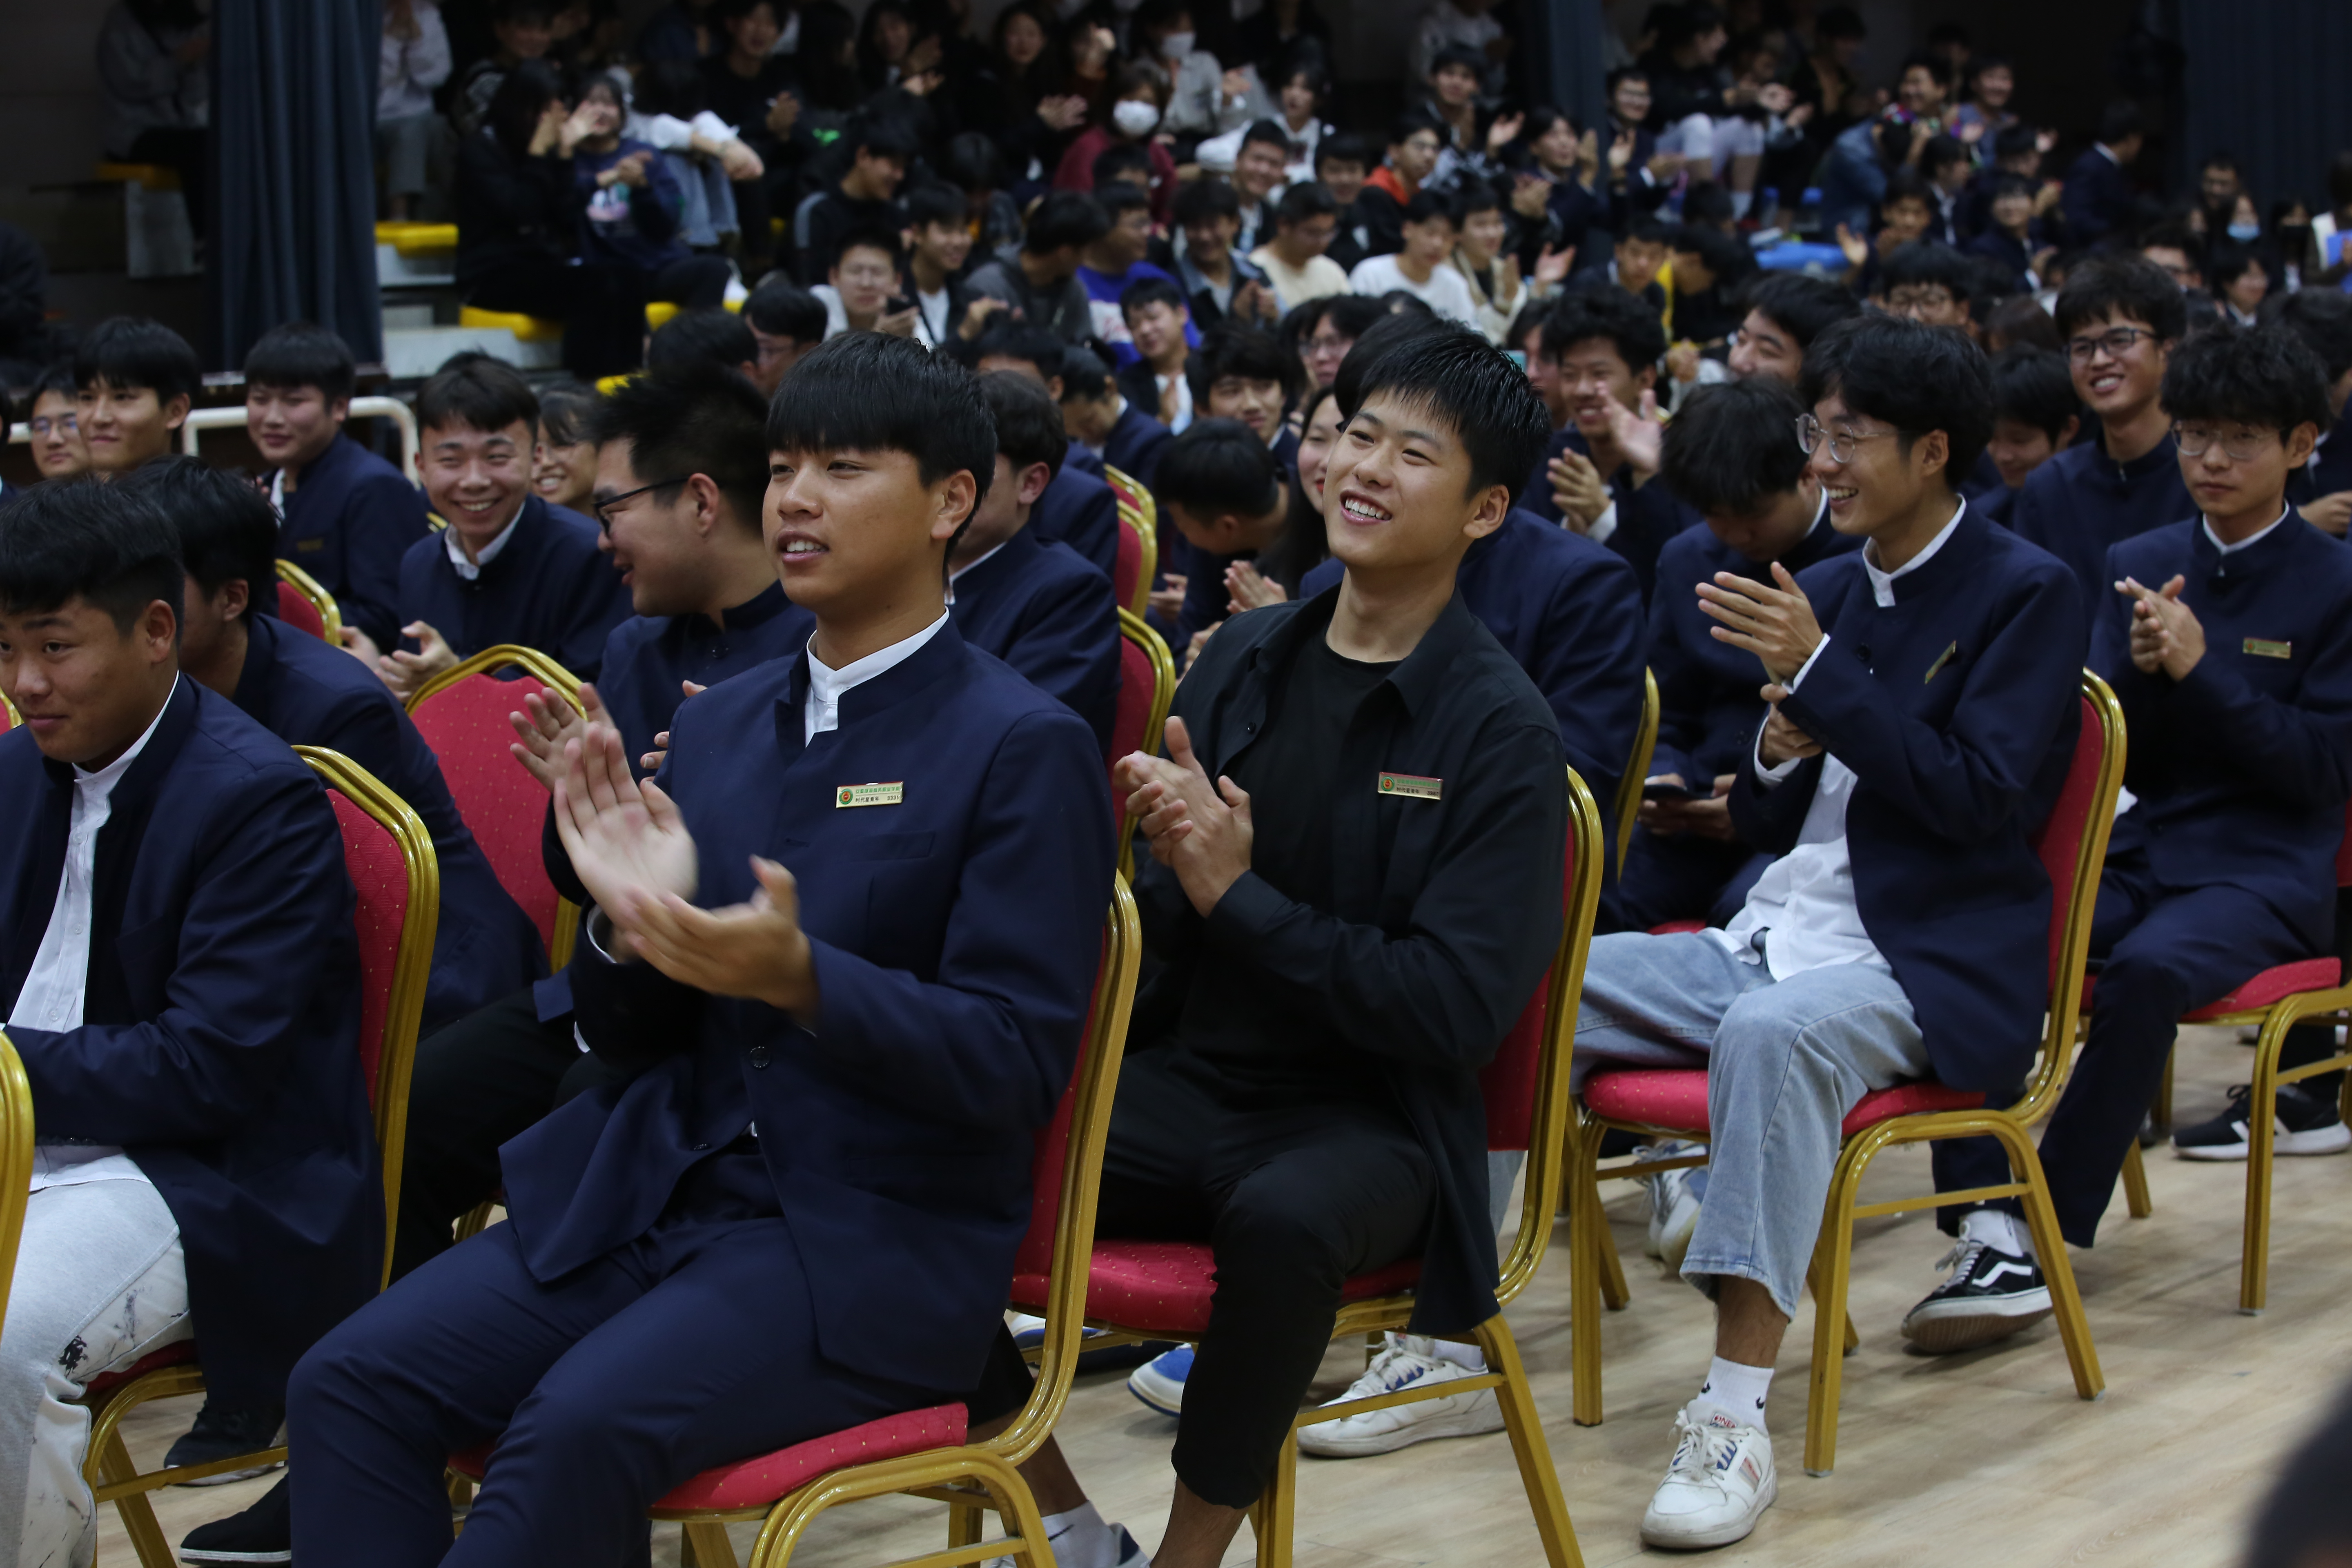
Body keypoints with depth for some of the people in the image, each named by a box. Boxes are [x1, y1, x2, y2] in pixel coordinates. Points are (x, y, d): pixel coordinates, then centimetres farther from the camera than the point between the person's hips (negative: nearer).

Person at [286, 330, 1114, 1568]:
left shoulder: (1026, 748, -7)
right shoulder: (718, 725, 13)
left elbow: (1018, 1068, -12)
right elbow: (632, 1041, 15)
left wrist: (800, 978, -27)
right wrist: (628, 927, -8)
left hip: (874, 1243, -6)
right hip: (654, 1187, 7)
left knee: (582, 1423, -31)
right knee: (349, 1385, -14)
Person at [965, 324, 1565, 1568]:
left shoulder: (1500, 733, -8)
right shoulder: (1243, 658, 7)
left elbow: (1459, 1009, -14)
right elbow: (1161, 927, 10)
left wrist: (1238, 896, -17)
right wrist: (1166, 859, -14)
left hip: (1370, 1119, -5)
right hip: (1187, 1079, 5)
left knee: (1282, 1221, -39)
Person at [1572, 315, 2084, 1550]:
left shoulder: (2027, 596, -3)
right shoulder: (1827, 587, 17)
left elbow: (1982, 801, -15)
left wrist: (1822, 672, -16)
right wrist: (1779, 749, -4)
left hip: (1925, 968, -7)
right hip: (1773, 934, 7)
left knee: (1773, 1028, -40)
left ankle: (1735, 1420, -41)